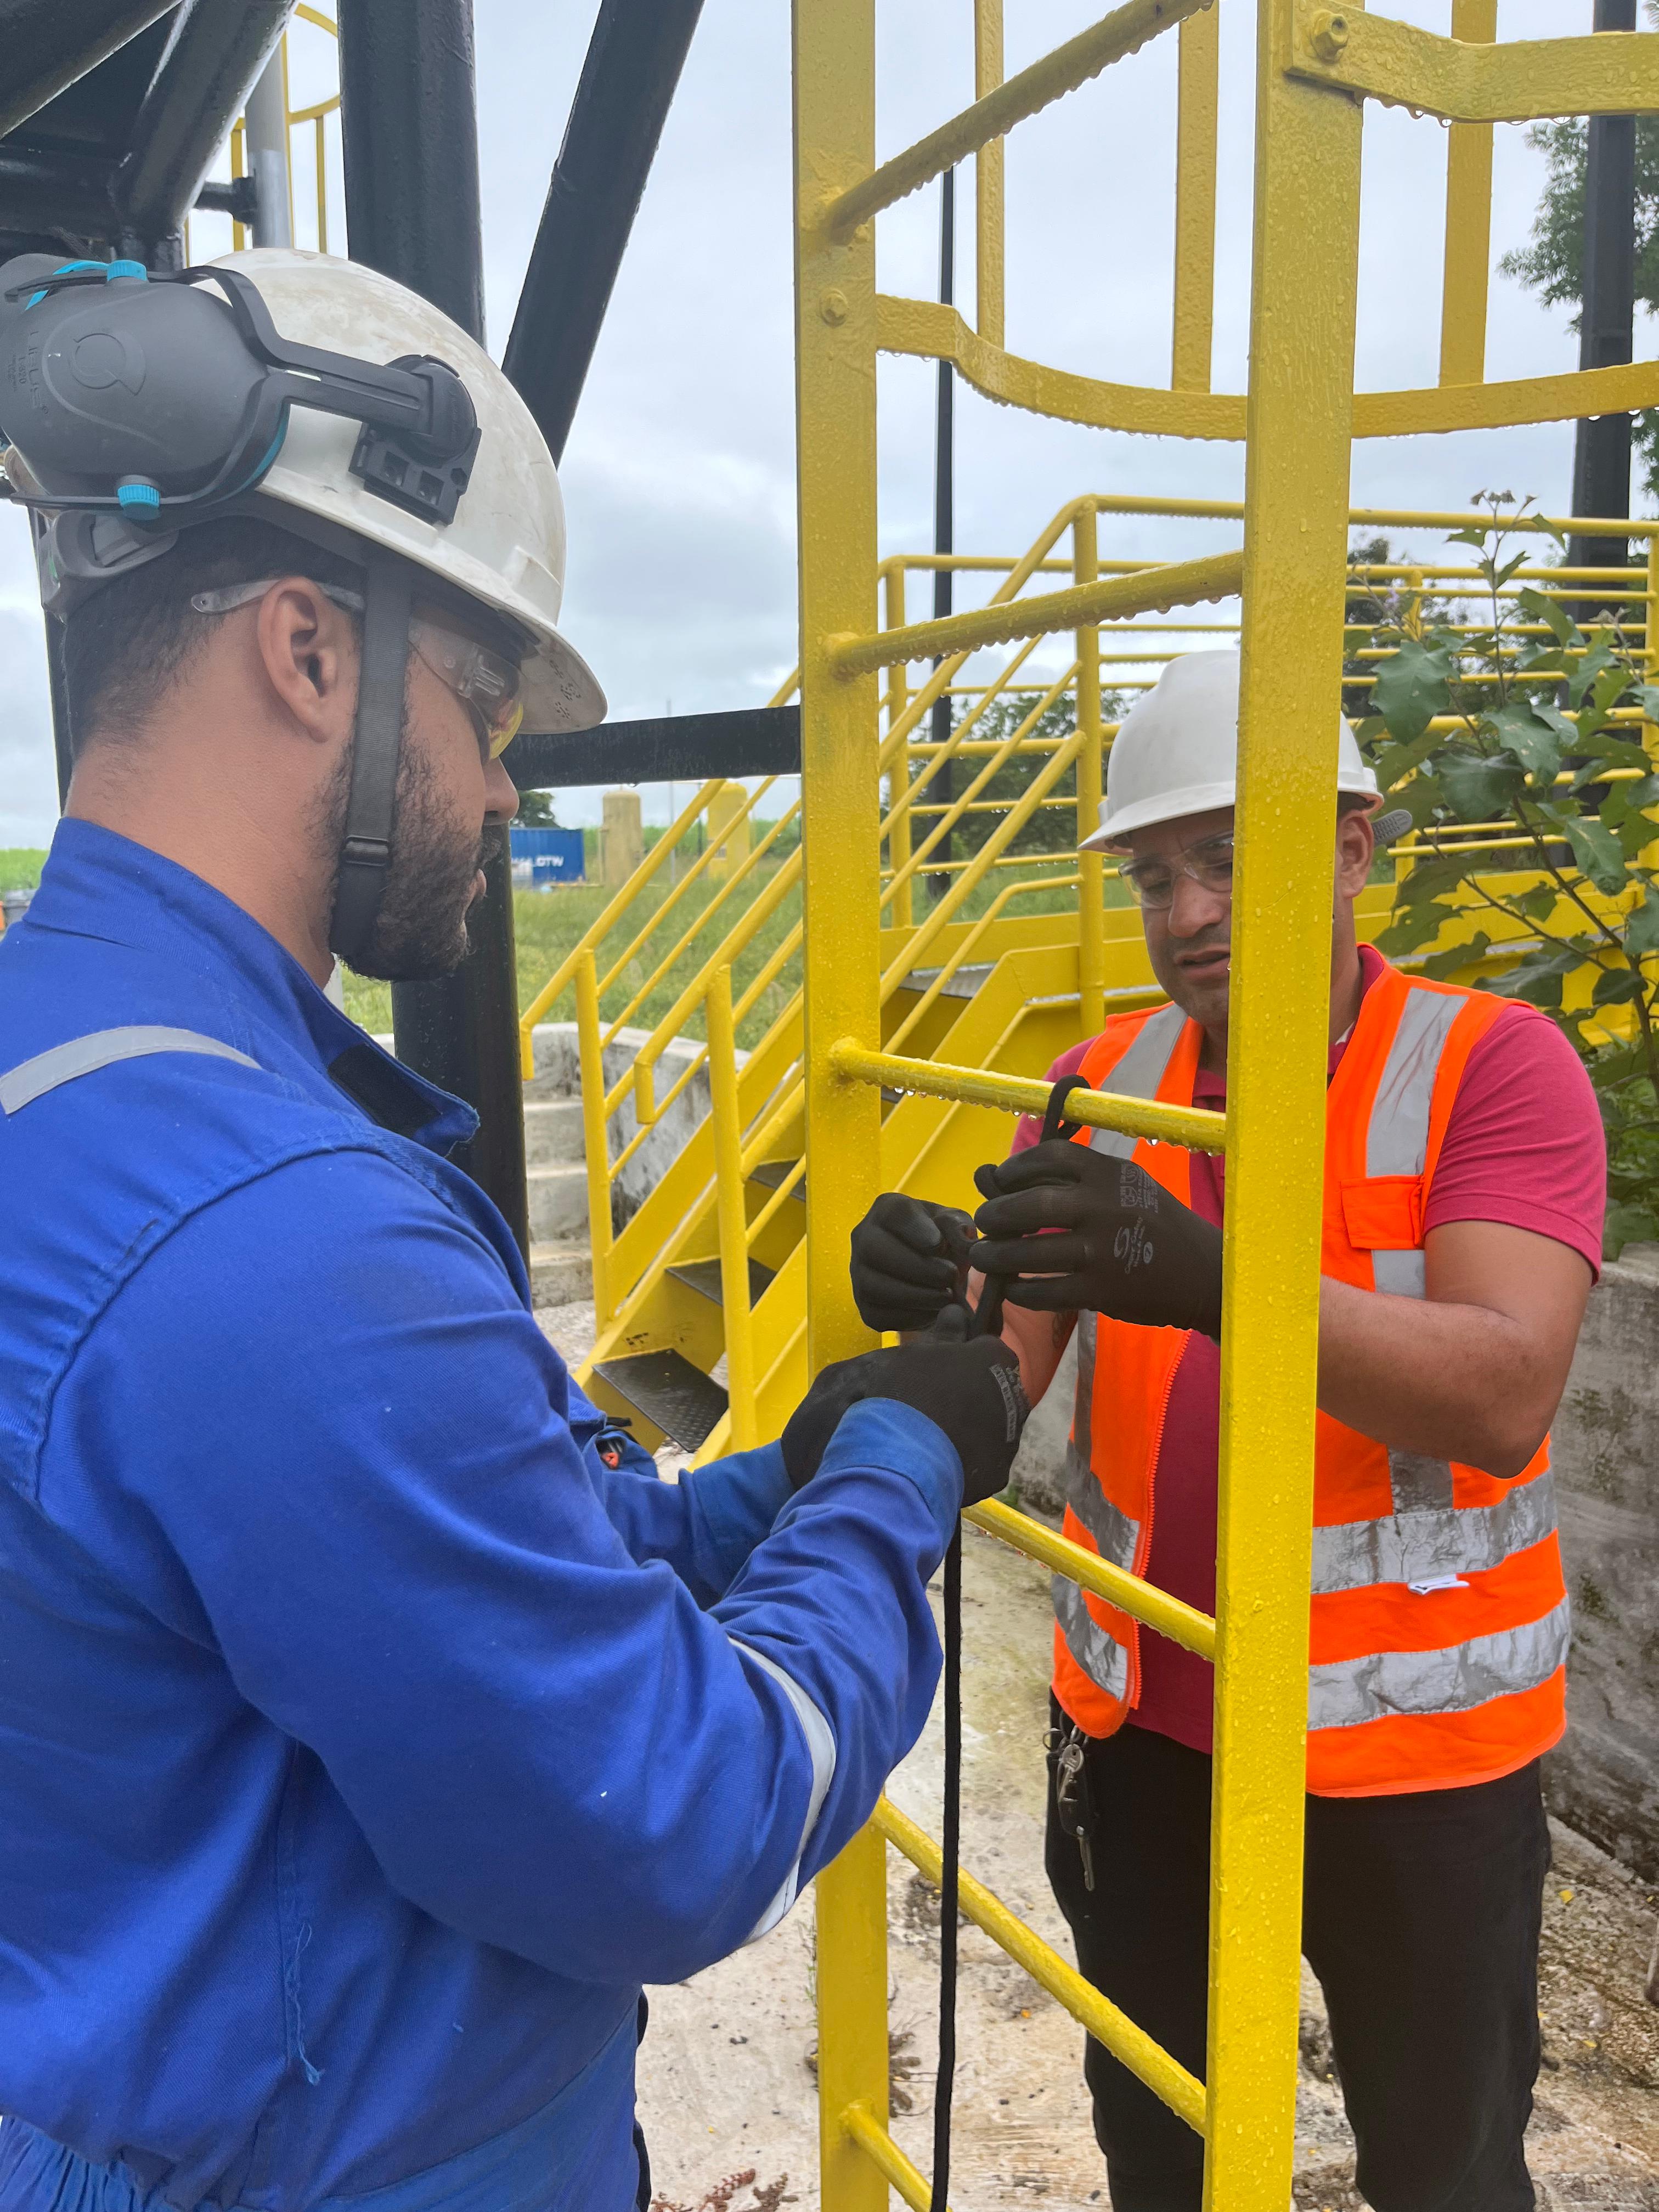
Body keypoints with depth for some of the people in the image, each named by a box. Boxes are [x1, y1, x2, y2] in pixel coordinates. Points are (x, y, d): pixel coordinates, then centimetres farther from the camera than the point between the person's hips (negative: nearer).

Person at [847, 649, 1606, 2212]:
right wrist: (933, 1308, -30)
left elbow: (1504, 1398, -27)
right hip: (1143, 1727, 4)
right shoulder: (1100, 1084, 0)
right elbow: (1005, 1379, -6)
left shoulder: (1494, 1064, -13)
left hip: (1412, 1744, -3)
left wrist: (1214, 1281, -43)